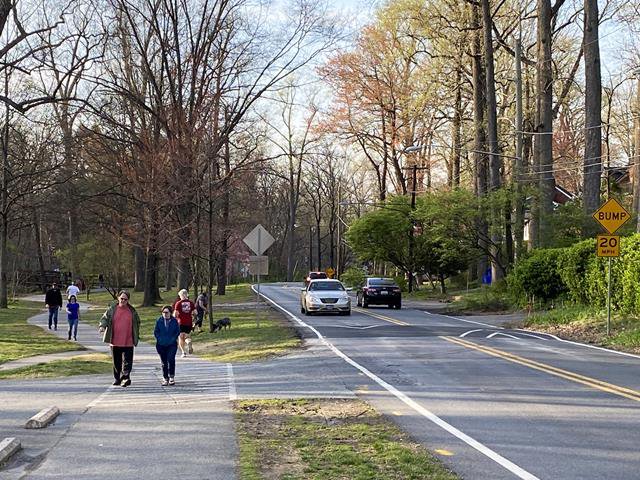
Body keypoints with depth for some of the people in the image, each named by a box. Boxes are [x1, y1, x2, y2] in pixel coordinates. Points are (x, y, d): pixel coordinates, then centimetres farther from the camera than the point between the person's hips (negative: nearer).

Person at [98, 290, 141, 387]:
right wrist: (102, 326, -21)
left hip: (128, 342, 0)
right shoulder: (112, 309, 3)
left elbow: (137, 322, 18)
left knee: (127, 361, -9)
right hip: (115, 341, 1)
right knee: (116, 362, 11)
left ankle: (125, 378, -11)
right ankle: (117, 378, 23)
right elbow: (105, 318, 0)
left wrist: (136, 335, 14)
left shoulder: (132, 311, 6)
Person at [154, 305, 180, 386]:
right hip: (161, 345, 2)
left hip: (172, 344, -2)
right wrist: (160, 339, -5)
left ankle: (171, 377, -4)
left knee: (171, 359, -17)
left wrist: (173, 339, -6)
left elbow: (178, 331, 4)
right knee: (164, 362, 8)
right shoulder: (159, 321, 2)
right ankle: (165, 378, 19)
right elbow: (156, 332, 6)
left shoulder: (174, 321, 0)